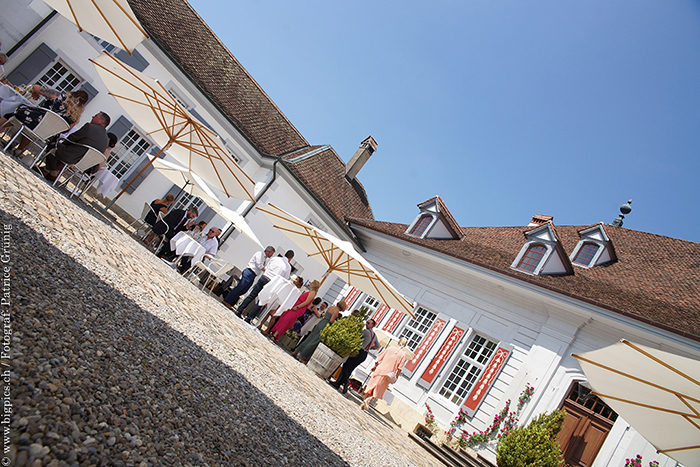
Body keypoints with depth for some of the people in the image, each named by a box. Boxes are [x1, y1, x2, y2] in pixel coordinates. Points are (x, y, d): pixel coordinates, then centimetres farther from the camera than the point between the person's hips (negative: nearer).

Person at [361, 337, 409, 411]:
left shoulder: (390, 348, 5)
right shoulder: (403, 354, -2)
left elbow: (379, 359, 7)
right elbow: (400, 368, -8)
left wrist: (375, 366, 19)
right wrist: (396, 378, -1)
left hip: (379, 369, 2)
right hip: (388, 373, -2)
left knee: (371, 387, 10)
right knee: (378, 391, 10)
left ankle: (363, 404, 13)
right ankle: (368, 399, -12)